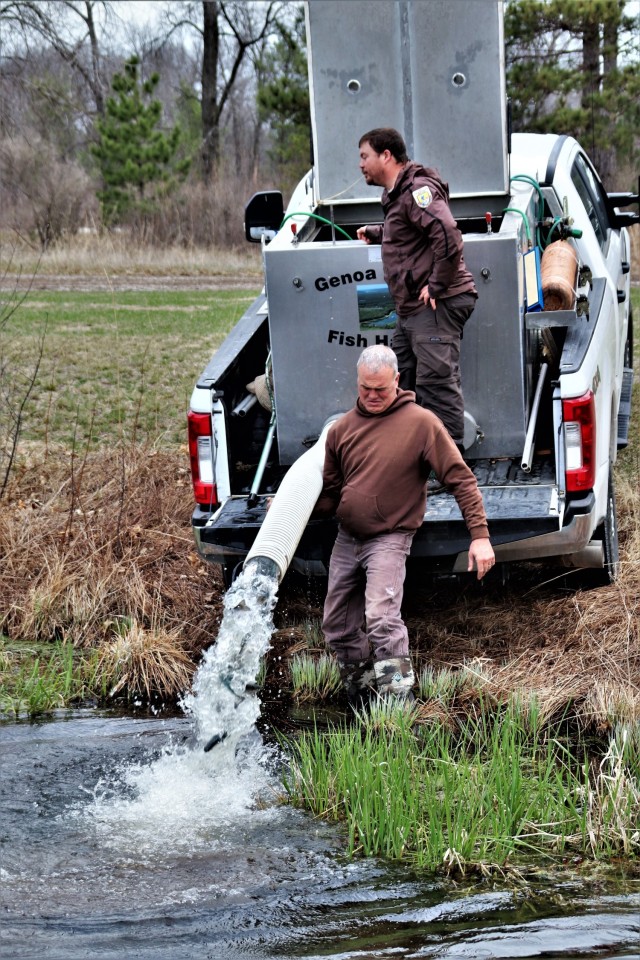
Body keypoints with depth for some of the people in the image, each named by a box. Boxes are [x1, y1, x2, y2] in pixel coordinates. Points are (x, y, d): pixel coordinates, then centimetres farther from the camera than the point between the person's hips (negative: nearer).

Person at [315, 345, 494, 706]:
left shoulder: (421, 423, -8)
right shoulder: (342, 429, 6)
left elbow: (461, 479, -9)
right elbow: (330, 495, 12)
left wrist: (480, 535, -17)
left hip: (390, 539, -6)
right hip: (346, 540, 6)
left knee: (382, 619, -24)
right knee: (338, 628, 11)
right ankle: (361, 702, 26)